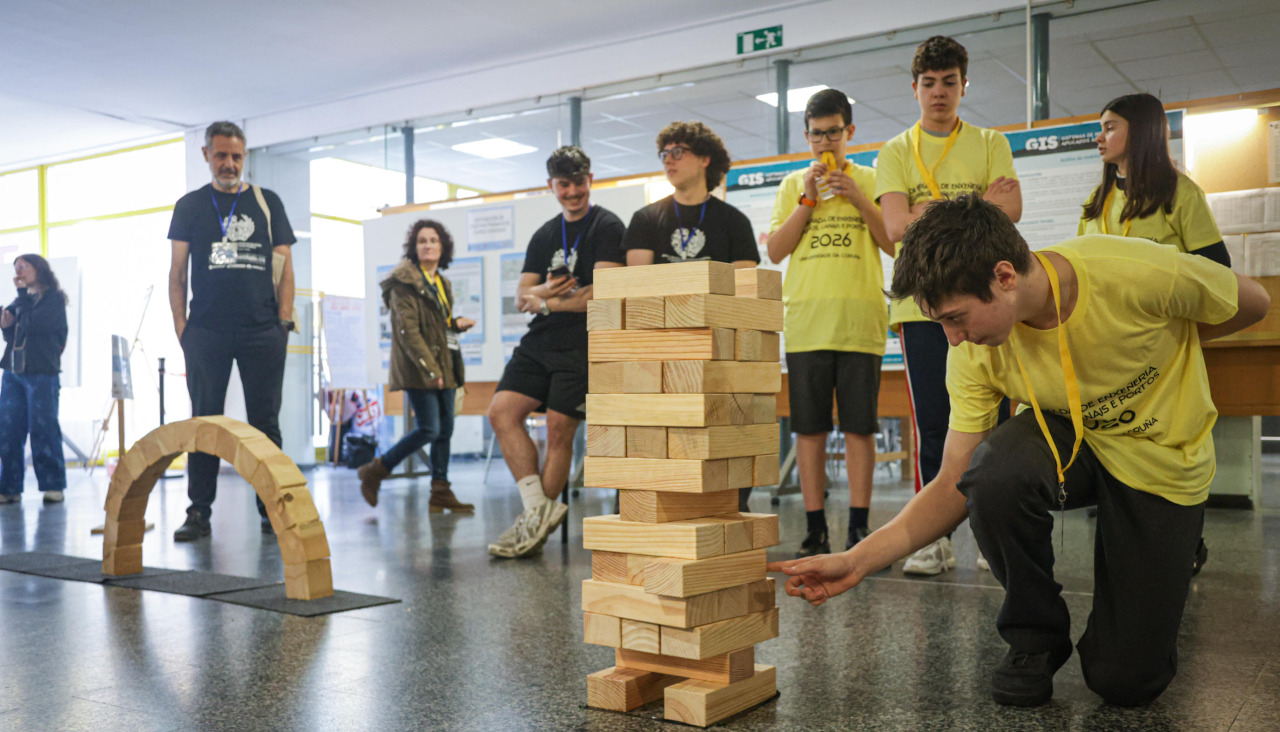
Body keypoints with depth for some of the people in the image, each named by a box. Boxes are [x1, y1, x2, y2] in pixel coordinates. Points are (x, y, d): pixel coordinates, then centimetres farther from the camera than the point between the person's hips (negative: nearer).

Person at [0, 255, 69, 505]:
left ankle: (53, 485, 1)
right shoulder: (20, 301, 18)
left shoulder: (54, 298, 2)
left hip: (41, 373, -6)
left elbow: (37, 322, -15)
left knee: (43, 429, -5)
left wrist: (23, 294, -4)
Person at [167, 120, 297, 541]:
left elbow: (284, 267, 10)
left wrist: (284, 321, 0)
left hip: (263, 332, 0)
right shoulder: (190, 206, 11)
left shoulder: (267, 202, 12)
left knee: (265, 423, 3)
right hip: (206, 332, 0)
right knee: (204, 422, 2)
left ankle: (272, 510, 9)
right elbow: (176, 273, 10)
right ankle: (199, 513, 7)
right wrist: (181, 328, 0)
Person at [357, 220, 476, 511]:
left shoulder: (442, 283, 18)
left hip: (444, 366, 8)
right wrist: (429, 368, -21)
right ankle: (375, 471, 3)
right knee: (429, 430, -12)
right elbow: (408, 329, -15)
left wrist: (457, 324, 4)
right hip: (418, 368, -8)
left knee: (445, 430, 6)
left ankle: (441, 492, 12)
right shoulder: (405, 281, -7)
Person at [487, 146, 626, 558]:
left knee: (559, 432, -7)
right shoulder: (544, 236, 19)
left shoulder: (607, 227, -2)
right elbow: (520, 297, 14)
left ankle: (537, 520, 6)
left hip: (582, 344, -7)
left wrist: (545, 303, -5)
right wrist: (543, 291, -10)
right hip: (540, 342, 7)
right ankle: (537, 509, -5)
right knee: (502, 411, -7)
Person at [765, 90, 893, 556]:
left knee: (858, 427, -1)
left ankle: (858, 528, 5)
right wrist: (807, 200, -3)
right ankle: (815, 530, 9)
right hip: (805, 320, 2)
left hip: (859, 320, -1)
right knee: (809, 429, 2)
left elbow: (895, 245, 2)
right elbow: (775, 251, 5)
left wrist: (858, 199, -8)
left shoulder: (870, 180, 10)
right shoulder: (793, 184, 14)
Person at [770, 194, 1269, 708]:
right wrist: (858, 560, -29)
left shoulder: (1144, 275, -31)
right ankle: (1034, 636, -8)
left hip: (1164, 463, -2)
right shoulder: (975, 355, -22)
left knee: (1126, 682, -8)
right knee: (995, 473, -37)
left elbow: (1253, 304, -8)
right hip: (1070, 438, 2)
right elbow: (955, 487, -18)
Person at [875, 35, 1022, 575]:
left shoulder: (990, 144, 13)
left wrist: (933, 212, -8)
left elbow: (1009, 211, -4)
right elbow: (897, 226, -6)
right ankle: (935, 539, 6)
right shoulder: (895, 153, 11)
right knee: (931, 424, -1)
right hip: (921, 302, 0)